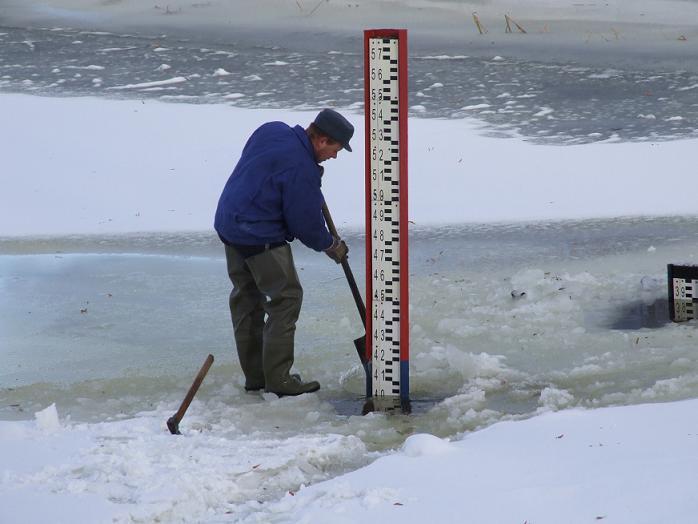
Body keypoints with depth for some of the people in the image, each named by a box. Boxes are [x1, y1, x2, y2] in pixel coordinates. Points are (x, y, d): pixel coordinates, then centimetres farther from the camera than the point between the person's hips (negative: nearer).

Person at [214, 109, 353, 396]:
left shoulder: (272, 130, 3)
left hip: (228, 223, 10)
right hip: (261, 238, -10)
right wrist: (330, 245, 6)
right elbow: (306, 222, -13)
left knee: (246, 298, 15)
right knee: (286, 298, -2)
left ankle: (254, 375, 24)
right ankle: (278, 379, -2)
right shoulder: (301, 169, -21)